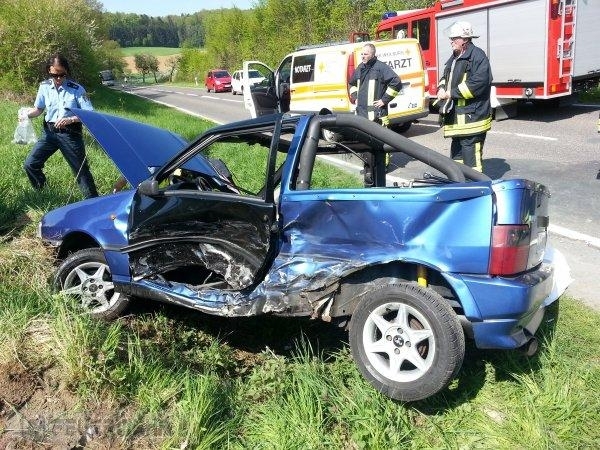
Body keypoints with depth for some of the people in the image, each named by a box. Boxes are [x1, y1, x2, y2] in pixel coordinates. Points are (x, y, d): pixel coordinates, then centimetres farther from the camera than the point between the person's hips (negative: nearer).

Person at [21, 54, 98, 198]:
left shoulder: (76, 89, -13)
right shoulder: (44, 86, -1)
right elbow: (38, 109, 13)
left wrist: (70, 119, -27)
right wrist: (26, 115, -8)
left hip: (70, 133, -4)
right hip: (49, 131, 4)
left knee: (81, 169, 2)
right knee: (30, 164, 2)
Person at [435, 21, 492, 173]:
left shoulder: (477, 55, -10)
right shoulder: (454, 58, 19)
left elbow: (478, 83, -22)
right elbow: (445, 77, 27)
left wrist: (451, 93, -18)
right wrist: (441, 89, 2)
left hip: (472, 116, -10)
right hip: (456, 117, 10)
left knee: (471, 159, -10)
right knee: (456, 152, 18)